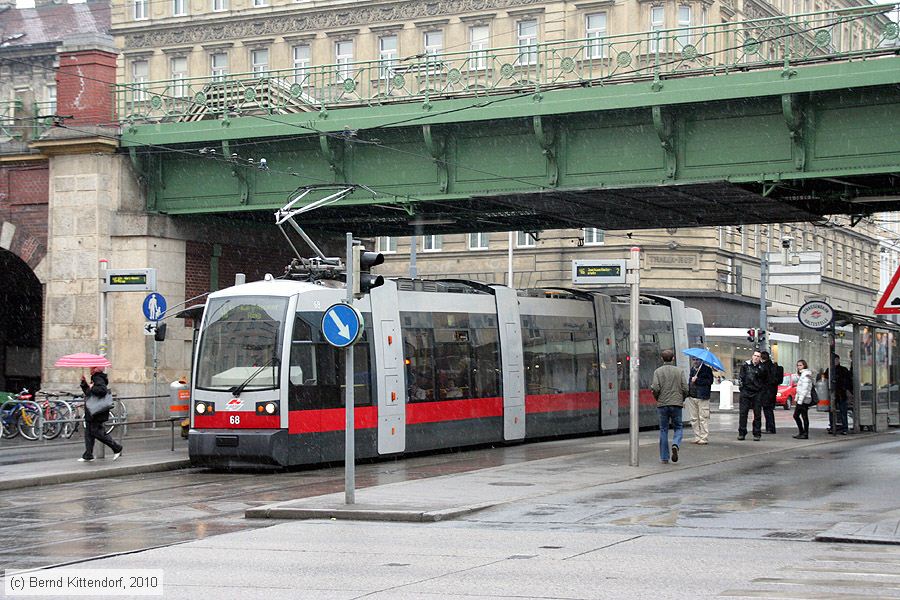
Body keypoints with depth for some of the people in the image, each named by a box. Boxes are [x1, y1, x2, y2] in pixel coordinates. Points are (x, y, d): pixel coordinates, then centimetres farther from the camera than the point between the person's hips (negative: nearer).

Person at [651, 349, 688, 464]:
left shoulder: (657, 371, -1)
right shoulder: (680, 371, 1)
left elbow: (655, 388, -10)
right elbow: (685, 388, -3)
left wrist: (657, 398, 10)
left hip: (662, 404, 0)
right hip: (676, 403, 0)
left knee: (663, 430, 8)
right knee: (678, 428, 12)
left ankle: (664, 458, 8)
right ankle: (675, 445, -18)